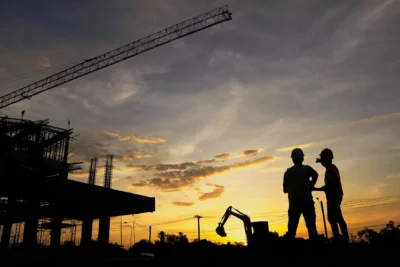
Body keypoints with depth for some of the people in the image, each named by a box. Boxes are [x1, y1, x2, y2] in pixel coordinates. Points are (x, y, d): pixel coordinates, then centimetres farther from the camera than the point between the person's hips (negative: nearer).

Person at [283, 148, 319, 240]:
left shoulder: (288, 172, 10)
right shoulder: (306, 168, 3)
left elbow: (285, 190, 12)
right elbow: (315, 175, -19)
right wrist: (310, 187, -9)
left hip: (294, 203, 2)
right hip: (306, 201, -2)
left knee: (292, 227, 5)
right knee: (311, 225, 2)